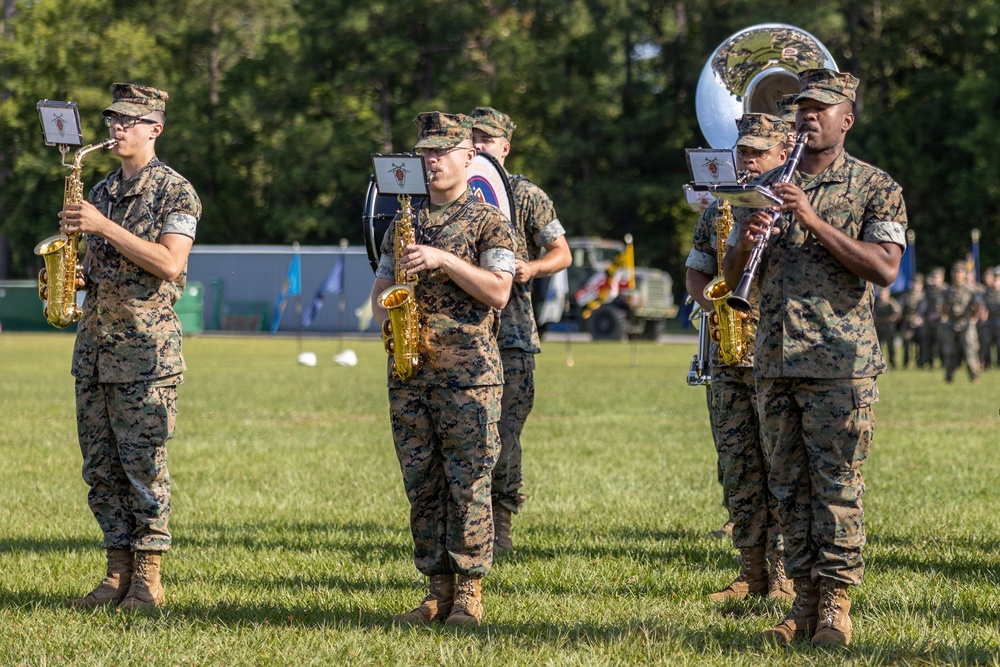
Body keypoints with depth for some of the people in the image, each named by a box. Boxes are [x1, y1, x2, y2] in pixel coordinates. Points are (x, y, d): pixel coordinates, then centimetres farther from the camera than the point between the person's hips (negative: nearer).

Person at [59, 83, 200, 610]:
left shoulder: (174, 190, -5)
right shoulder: (101, 192, 17)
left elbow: (170, 263, -17)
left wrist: (104, 226, -19)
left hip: (146, 349, -7)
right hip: (93, 344, 7)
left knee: (144, 465, -6)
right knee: (100, 467, 5)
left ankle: (148, 577, 0)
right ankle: (118, 572, 11)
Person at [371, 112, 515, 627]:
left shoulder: (488, 221, 1)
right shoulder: (404, 222, 17)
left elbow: (498, 292, -10)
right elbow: (380, 291, 19)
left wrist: (443, 260, -17)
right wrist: (387, 317, -3)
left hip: (468, 373, -5)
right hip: (409, 371, 5)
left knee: (468, 483, -5)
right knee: (421, 484, 5)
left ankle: (469, 592, 0)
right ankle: (438, 590, 10)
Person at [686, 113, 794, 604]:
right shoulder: (718, 209, 15)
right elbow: (695, 272, 22)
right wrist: (711, 300, 0)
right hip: (729, 357, 5)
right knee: (737, 466, 5)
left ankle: (783, 576, -2)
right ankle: (752, 571, 12)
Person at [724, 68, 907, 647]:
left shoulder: (876, 187, 1)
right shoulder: (769, 186, 15)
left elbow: (885, 268, -13)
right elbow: (732, 273, 15)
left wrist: (813, 221, -18)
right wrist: (747, 240, -8)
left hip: (840, 361, -5)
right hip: (775, 360, 5)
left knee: (837, 483, -6)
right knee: (790, 485, 5)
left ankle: (836, 604, -3)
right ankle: (806, 600, 10)